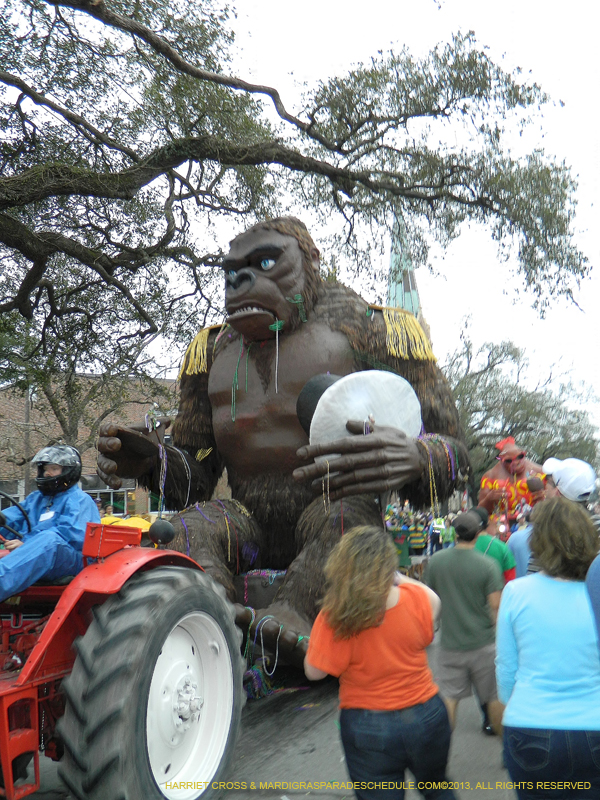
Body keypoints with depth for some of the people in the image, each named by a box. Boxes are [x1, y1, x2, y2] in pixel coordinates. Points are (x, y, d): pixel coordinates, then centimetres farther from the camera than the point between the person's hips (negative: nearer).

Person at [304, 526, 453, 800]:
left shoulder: (335, 618, -22)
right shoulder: (416, 599, -14)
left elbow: (314, 671, -15)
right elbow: (433, 602, 9)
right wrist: (400, 579, 14)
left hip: (367, 729, -3)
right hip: (426, 716, 3)